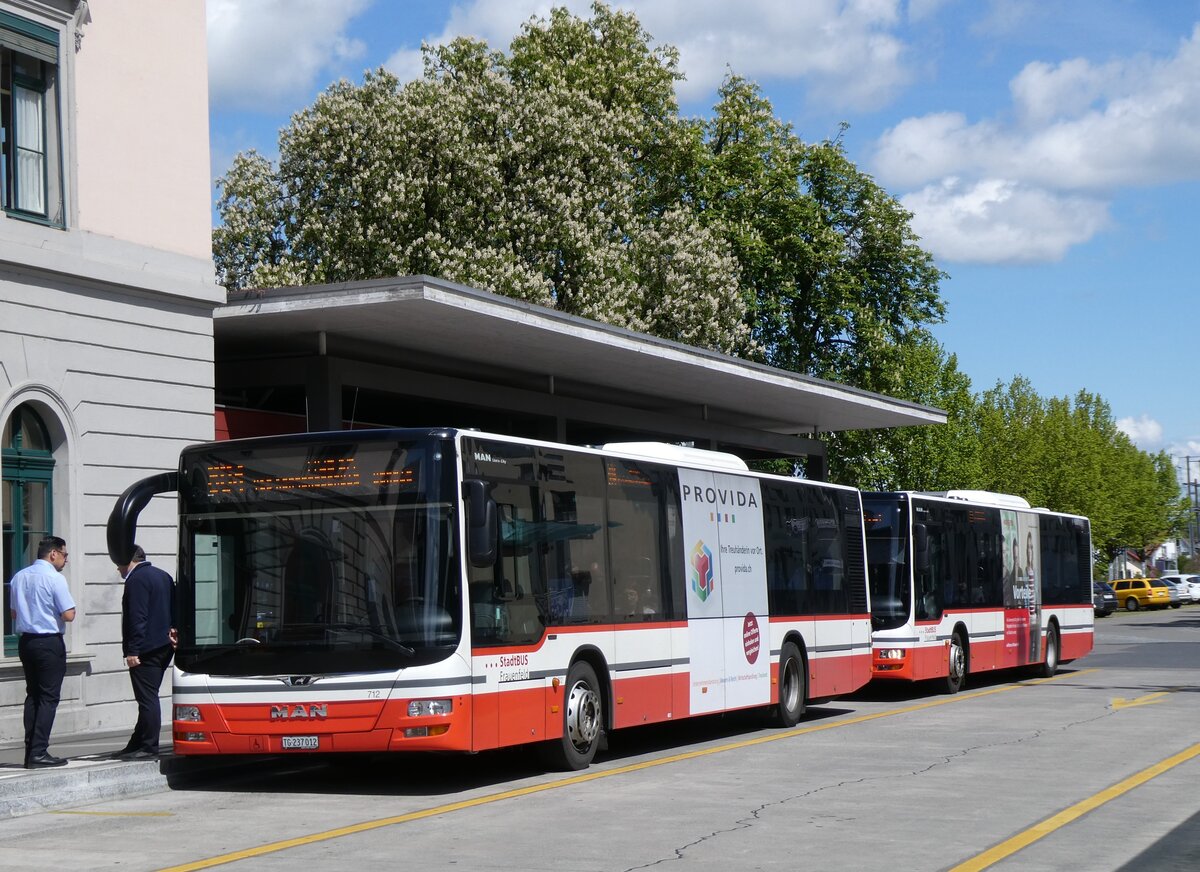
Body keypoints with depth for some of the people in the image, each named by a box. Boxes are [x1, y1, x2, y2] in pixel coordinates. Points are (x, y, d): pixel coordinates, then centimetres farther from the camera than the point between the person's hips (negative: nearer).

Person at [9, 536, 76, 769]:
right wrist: (70, 610, 5)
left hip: (25, 641, 7)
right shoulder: (54, 578, -13)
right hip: (49, 642, -7)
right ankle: (39, 752, -7)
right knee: (49, 697, -3)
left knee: (32, 695, 14)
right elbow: (68, 615, -16)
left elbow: (14, 612, 17)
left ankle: (30, 751, 14)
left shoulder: (19, 577, 8)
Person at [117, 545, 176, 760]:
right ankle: (136, 745, 20)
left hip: (146, 650, -10)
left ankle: (148, 746, -4)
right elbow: (174, 610, 17)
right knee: (148, 698, 13)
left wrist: (132, 651, -19)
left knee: (147, 698, -6)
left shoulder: (136, 579, -12)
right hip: (164, 646, 10)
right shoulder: (163, 576, 18)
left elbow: (137, 617, -19)